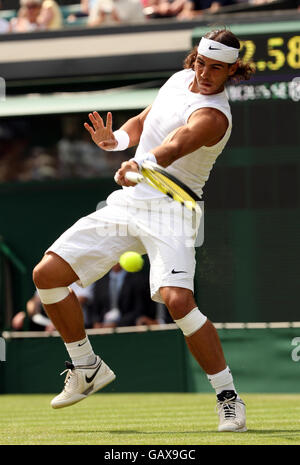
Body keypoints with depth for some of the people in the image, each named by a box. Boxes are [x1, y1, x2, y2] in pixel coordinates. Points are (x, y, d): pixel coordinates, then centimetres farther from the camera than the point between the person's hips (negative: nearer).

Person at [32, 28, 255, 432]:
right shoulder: (180, 79, 9)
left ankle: (228, 396, -16)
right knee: (47, 274, 1)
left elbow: (175, 145, -38)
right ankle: (87, 368, 21)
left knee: (177, 299, -31)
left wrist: (141, 165, -58)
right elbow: (142, 123, 23)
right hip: (127, 202, 8)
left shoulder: (212, 115, -17)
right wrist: (115, 139, 0)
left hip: (170, 211, -8)